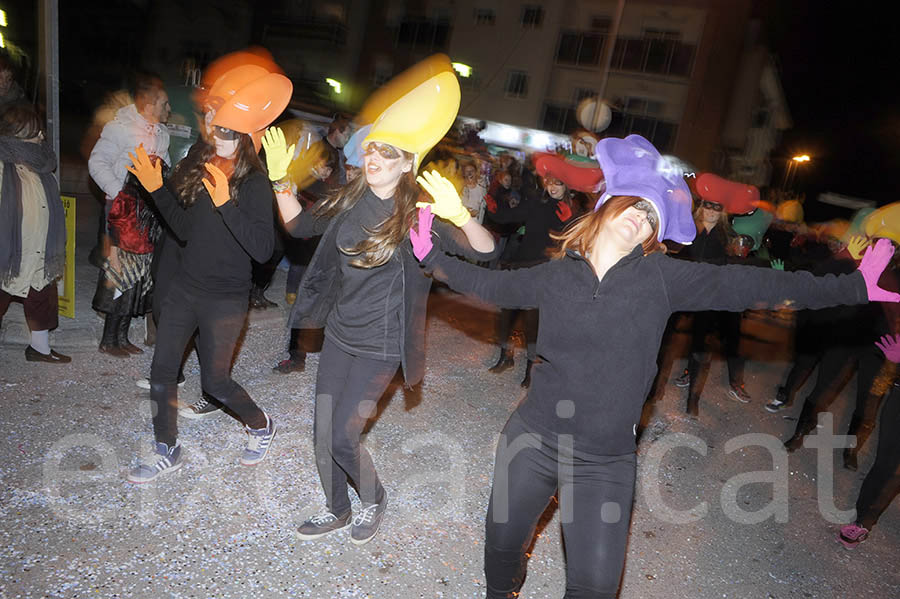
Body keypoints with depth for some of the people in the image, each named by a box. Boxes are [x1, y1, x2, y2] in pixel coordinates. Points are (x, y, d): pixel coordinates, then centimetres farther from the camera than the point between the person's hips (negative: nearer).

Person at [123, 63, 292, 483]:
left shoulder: (253, 183, -18)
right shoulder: (199, 163, 2)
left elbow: (262, 249, -29)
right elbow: (185, 228, 11)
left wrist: (226, 204, -35)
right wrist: (156, 188, 3)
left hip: (225, 299, -6)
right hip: (185, 287, 7)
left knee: (215, 381, 4)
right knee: (161, 371, 10)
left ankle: (261, 426, 34)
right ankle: (167, 453, 29)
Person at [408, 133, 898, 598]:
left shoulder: (661, 278, -5)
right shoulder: (555, 276, -1)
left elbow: (747, 284, -5)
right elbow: (490, 285, 10)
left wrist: (854, 286, -3)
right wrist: (432, 256, 6)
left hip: (606, 463, 0)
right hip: (533, 440, 1)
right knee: (503, 542, 17)